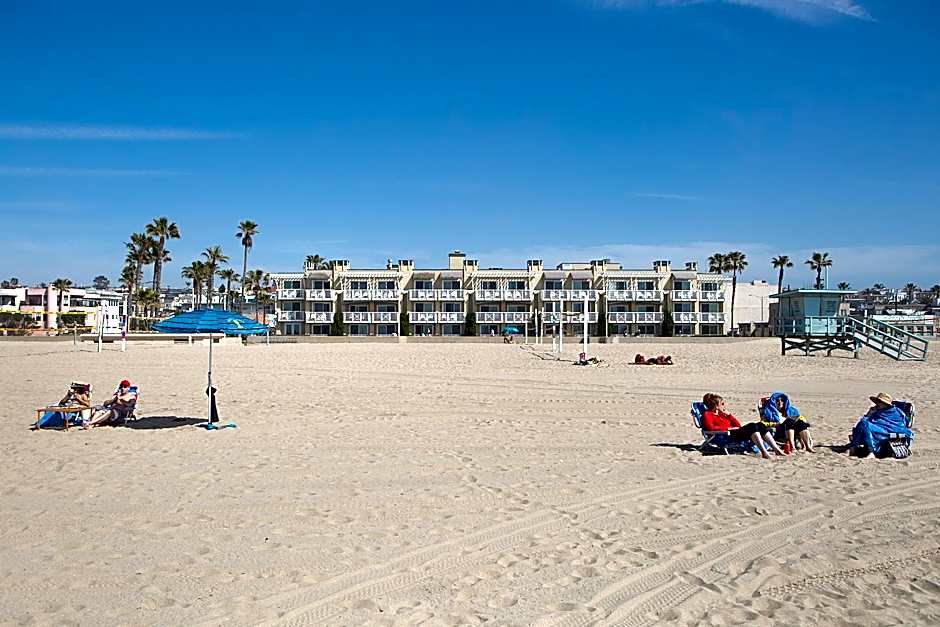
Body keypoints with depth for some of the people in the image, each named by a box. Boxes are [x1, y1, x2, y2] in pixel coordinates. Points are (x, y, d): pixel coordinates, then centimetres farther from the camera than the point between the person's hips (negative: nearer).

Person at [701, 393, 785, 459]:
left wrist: (728, 415, 13)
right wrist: (729, 428, -14)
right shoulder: (707, 415, 5)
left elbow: (738, 425, 24)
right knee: (752, 426, -27)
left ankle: (777, 449, -16)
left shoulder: (721, 414, 29)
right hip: (727, 436, -8)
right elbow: (711, 428, -15)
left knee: (760, 425, -10)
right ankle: (764, 453, -38)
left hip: (736, 433, 8)